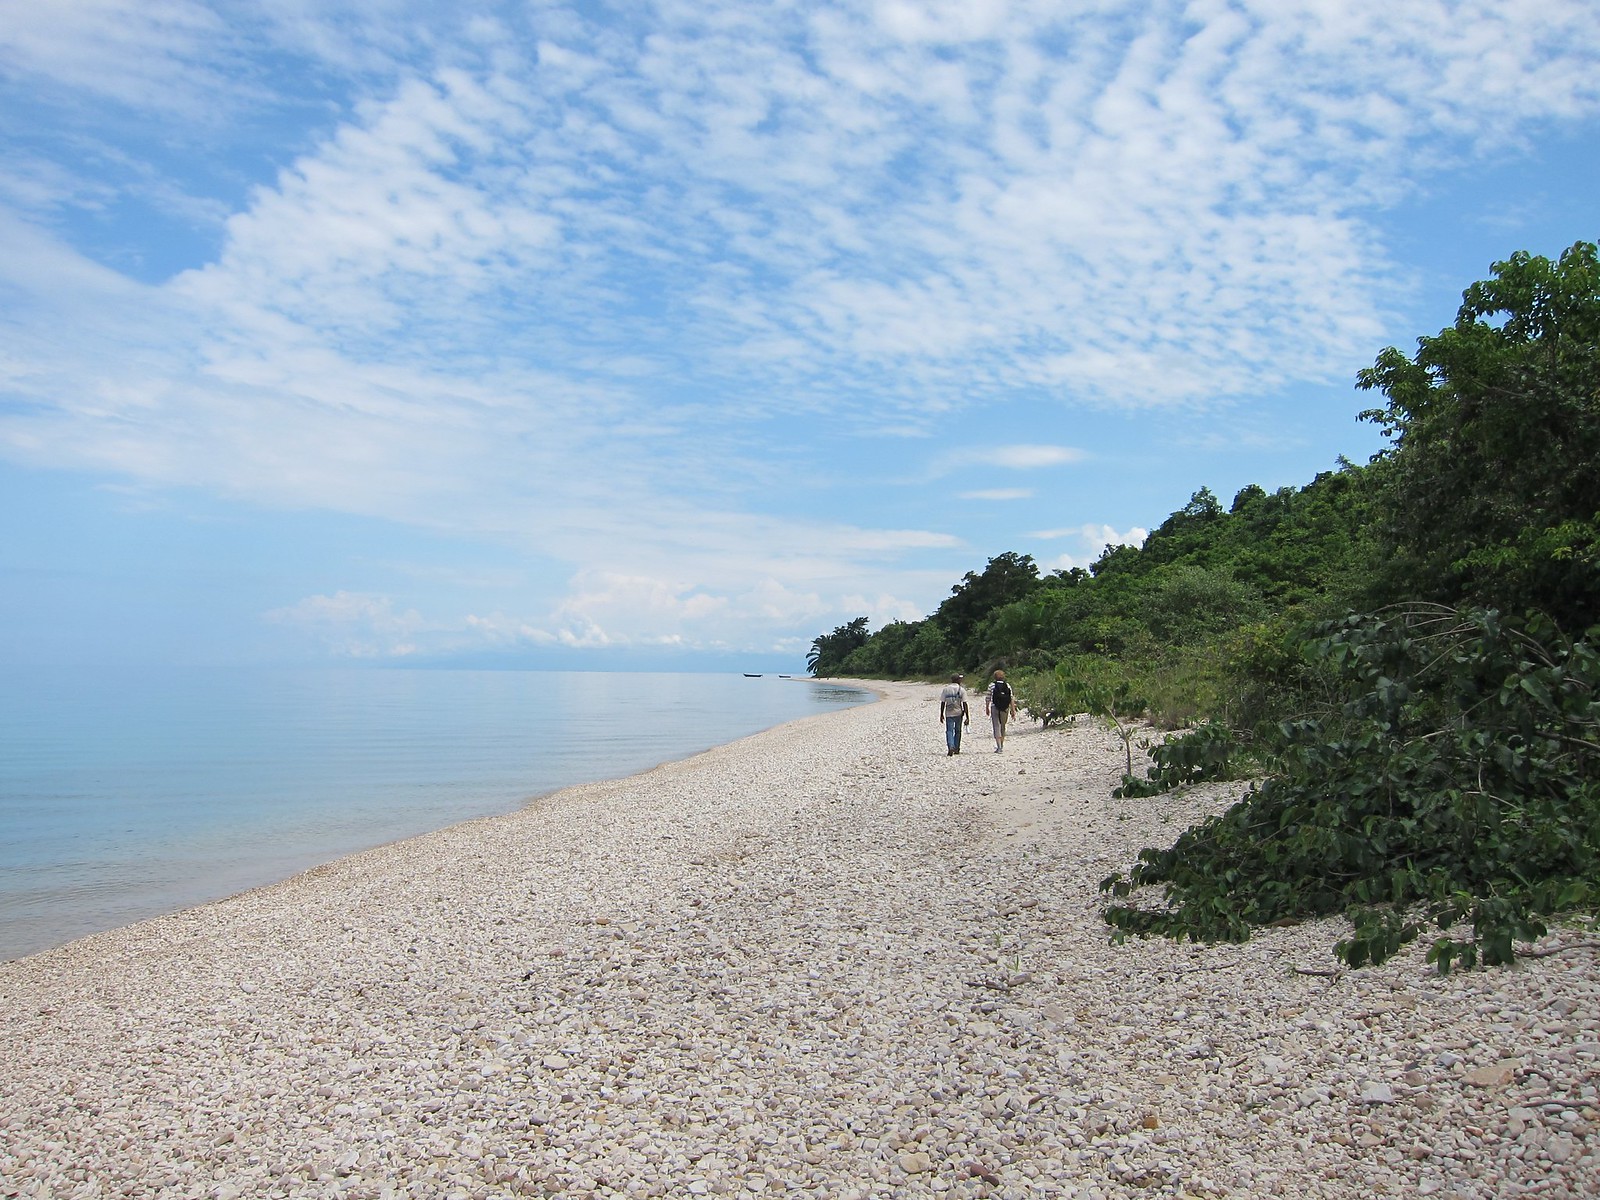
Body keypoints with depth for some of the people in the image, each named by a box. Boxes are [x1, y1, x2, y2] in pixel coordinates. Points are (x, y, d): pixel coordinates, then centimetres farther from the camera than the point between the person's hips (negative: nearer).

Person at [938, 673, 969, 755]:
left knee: (949, 731, 0)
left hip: (949, 714, 0)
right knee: (957, 731, 14)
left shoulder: (946, 689, 1)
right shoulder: (961, 690, -3)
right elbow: (964, 704, -6)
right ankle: (956, 749, 20)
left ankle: (950, 747, -21)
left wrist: (941, 715, 10)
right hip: (958, 713, 0)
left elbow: (942, 703, 2)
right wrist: (967, 717, -4)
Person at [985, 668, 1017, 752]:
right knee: (1003, 726, 19)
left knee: (996, 726, -1)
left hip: (995, 708, -3)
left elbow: (988, 698, -1)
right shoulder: (1007, 685, 3)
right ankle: (1002, 745, 31)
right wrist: (1013, 710, 4)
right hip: (1005, 708, 3)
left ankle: (999, 746, -12)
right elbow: (1011, 698, 0)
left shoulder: (992, 685, -2)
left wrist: (987, 708, 10)